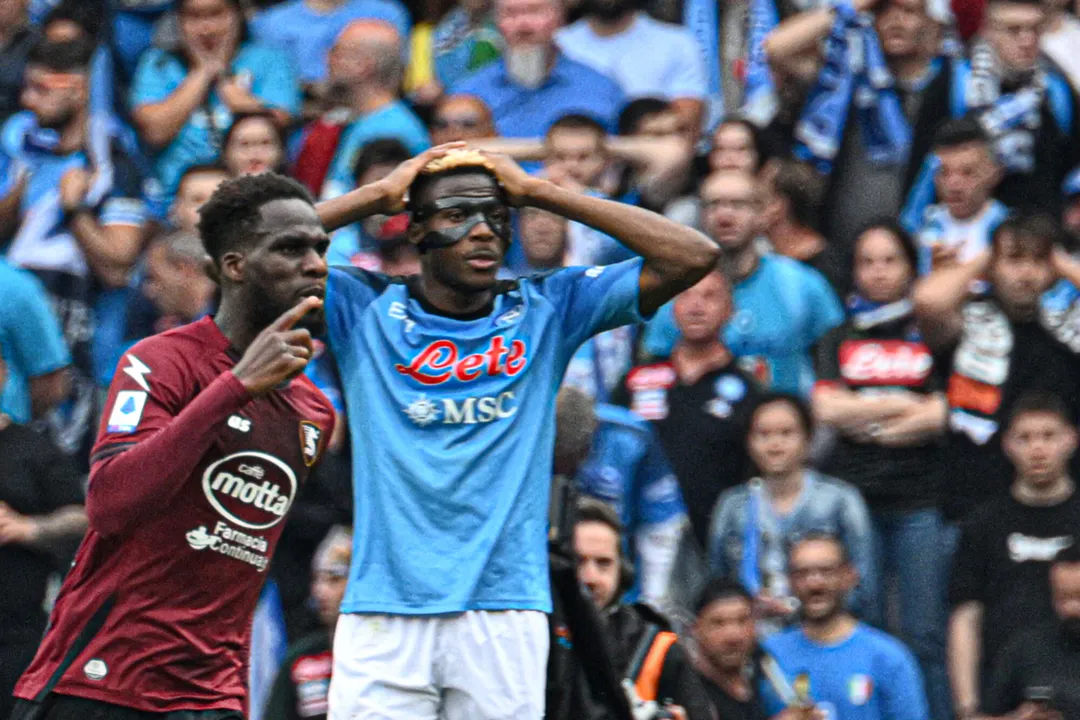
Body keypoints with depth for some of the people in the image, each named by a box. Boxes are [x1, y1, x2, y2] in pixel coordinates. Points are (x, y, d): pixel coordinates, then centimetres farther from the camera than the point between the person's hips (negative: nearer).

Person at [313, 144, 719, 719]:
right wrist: (378, 194, 5)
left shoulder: (547, 310, 11)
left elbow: (692, 257, 4)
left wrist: (541, 193, 6)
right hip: (384, 616, -1)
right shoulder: (366, 310, 9)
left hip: (507, 616, 1)